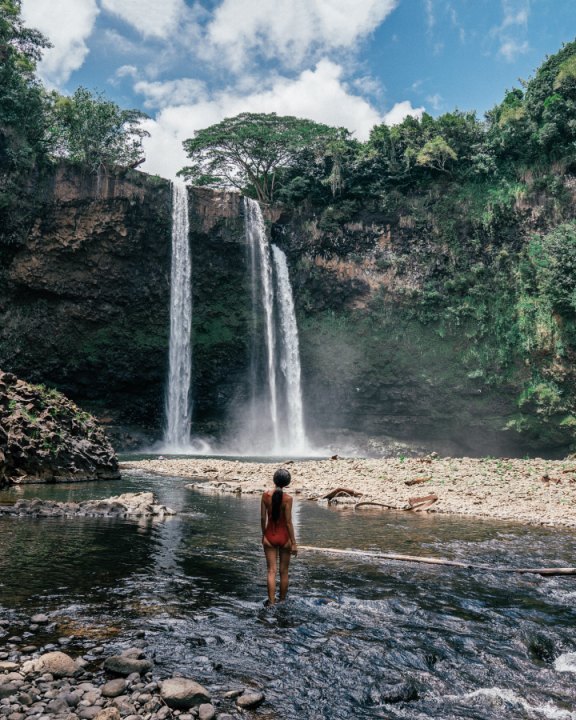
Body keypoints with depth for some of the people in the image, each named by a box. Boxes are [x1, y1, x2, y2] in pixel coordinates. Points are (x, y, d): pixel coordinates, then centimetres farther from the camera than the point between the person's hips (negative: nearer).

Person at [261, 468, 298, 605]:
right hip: (284, 537, -2)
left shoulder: (265, 495, -7)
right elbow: (288, 522, -14)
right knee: (284, 571, 14)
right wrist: (294, 543, -7)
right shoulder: (287, 498, -16)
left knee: (271, 571, 8)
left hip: (269, 536, 2)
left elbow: (263, 518, -1)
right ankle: (282, 600, 25)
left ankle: (271, 601, 5)